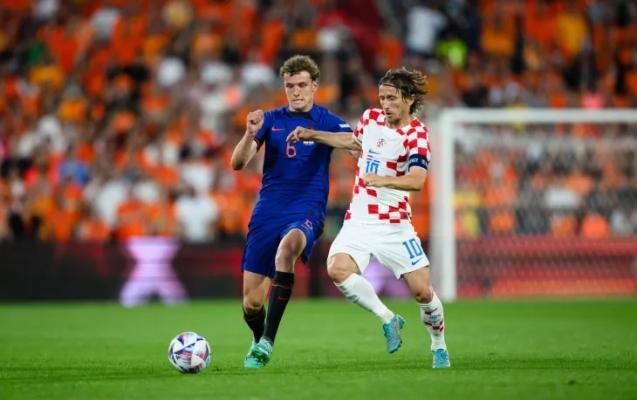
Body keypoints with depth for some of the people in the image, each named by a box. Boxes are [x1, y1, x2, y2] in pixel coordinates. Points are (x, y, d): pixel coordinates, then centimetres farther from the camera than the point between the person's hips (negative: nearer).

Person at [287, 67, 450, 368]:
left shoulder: (415, 134, -11)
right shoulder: (371, 118, 6)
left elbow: (417, 180, -27)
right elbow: (353, 140, 30)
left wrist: (383, 180, -43)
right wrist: (312, 135, 23)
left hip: (393, 224, -4)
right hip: (358, 221, 4)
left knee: (422, 290, -7)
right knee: (337, 269, -23)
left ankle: (439, 347, 21)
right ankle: (387, 319, -4)